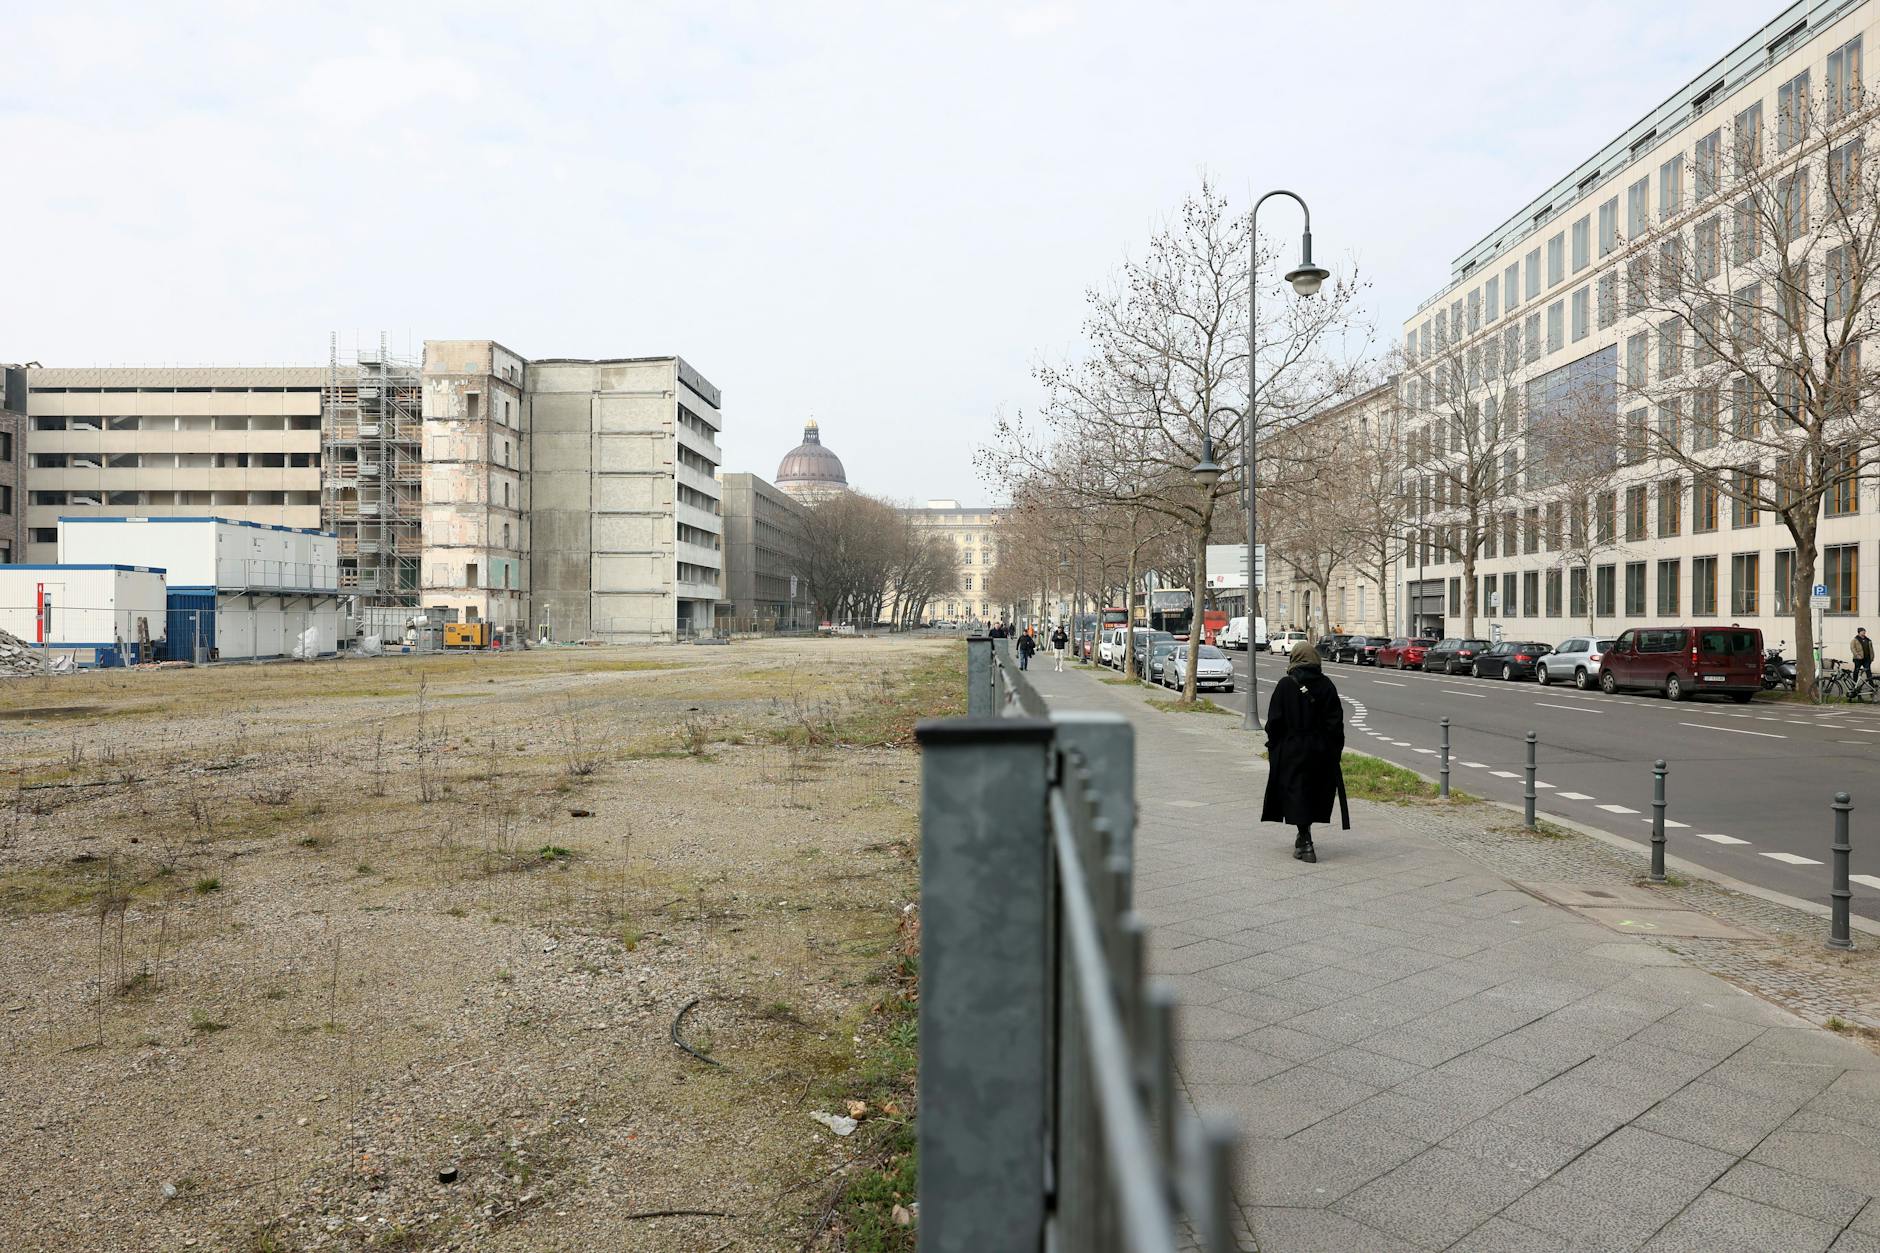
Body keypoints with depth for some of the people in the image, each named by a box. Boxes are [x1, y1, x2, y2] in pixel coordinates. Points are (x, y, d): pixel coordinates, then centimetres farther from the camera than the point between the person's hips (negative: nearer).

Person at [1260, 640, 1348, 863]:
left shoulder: (1285, 685, -10)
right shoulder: (1326, 685, -3)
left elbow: (1274, 720, -8)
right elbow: (1335, 721, -1)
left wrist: (1272, 746, 3)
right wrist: (1336, 750, 6)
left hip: (1291, 750, -3)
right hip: (1320, 750, 4)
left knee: (1297, 793, 1)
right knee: (1315, 792, 17)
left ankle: (1306, 844, -4)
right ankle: (1304, 839, 30)